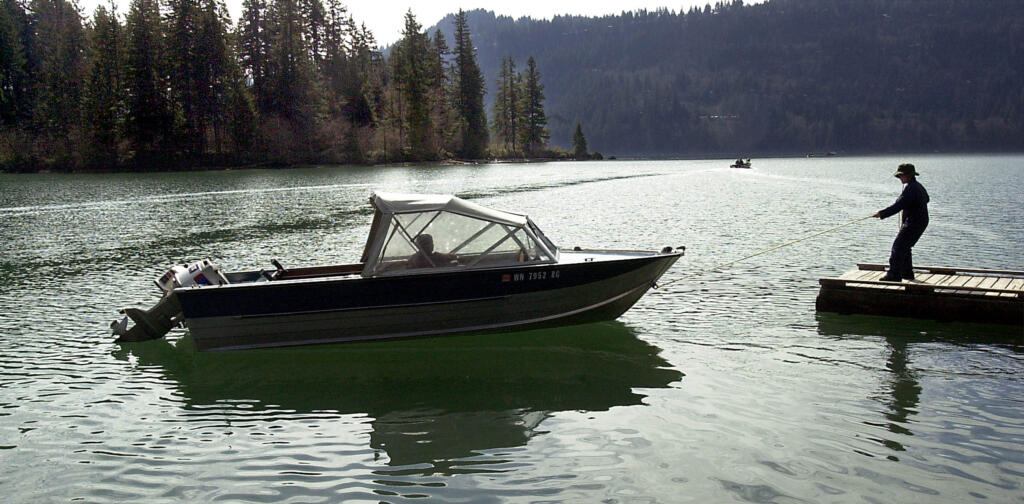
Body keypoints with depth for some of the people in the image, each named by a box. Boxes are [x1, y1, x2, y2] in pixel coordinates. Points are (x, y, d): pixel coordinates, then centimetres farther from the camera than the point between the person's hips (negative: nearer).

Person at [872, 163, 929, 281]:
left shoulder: (910, 188, -18)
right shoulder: (919, 186, 15)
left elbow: (898, 205, -25)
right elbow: (926, 199, 36)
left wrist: (882, 213, -23)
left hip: (913, 224, -11)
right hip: (921, 222, 11)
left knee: (898, 247, -11)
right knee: (904, 247, 20)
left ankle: (894, 275, -14)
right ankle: (907, 273, 26)